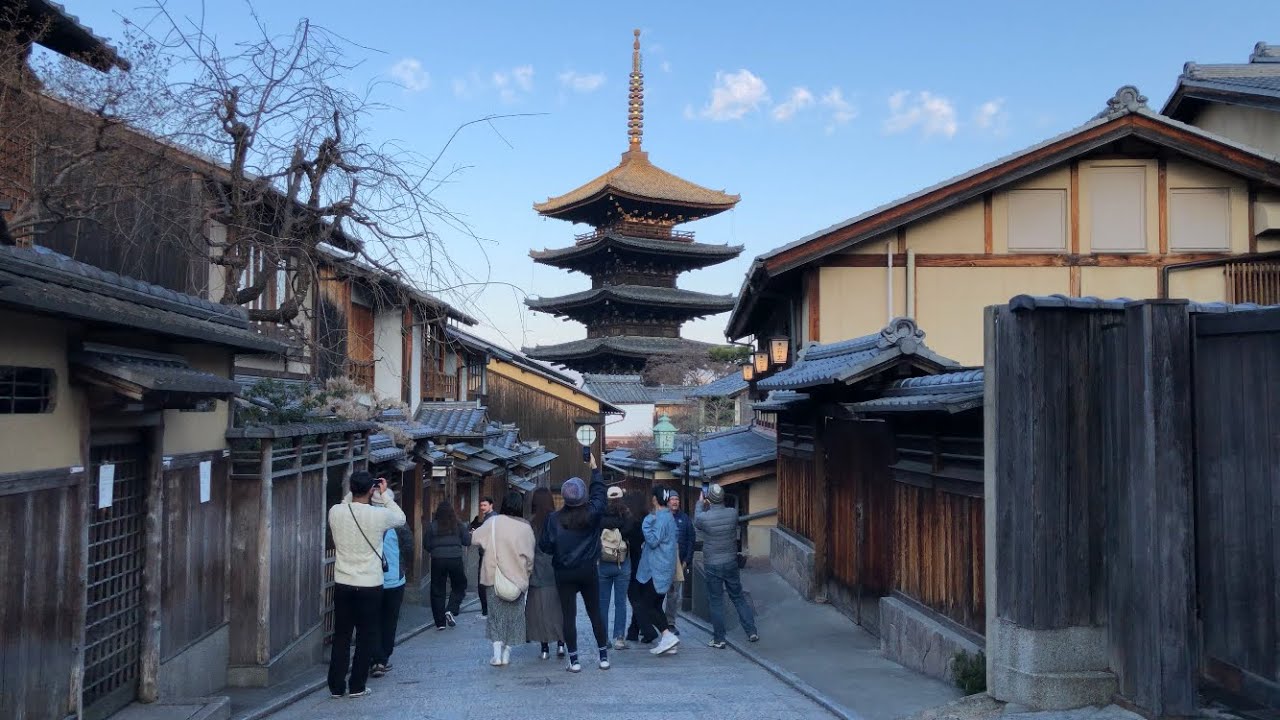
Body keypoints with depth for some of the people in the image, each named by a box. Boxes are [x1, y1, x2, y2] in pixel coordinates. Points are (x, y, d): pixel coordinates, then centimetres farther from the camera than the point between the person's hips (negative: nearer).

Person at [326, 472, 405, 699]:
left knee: (341, 637, 13)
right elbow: (401, 518, 6)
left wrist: (353, 493, 15)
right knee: (366, 637, 9)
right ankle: (356, 687, 14)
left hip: (343, 584, 3)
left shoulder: (335, 512, -7)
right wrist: (385, 495, 10)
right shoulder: (379, 515, -15)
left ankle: (336, 686, 17)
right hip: (370, 586, -3)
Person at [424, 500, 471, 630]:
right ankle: (451, 610, -1)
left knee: (437, 590, 10)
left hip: (437, 561, 0)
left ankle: (440, 622, 10)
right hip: (455, 560, 0)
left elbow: (426, 545, 0)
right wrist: (470, 534, 22)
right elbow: (467, 542, 1)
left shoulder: (432, 526, -3)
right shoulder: (458, 525, -2)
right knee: (459, 586, 19)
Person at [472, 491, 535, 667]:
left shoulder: (493, 522, -9)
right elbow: (530, 555, -2)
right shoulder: (526, 527, -6)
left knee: (496, 614, 9)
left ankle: (497, 654, 1)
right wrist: (527, 573, 12)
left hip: (495, 578, -1)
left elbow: (475, 538, -1)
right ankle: (507, 653, 16)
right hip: (518, 579, 1)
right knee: (514, 615, 13)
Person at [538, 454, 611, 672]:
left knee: (569, 616, 5)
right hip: (589, 572, 1)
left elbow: (546, 545, -9)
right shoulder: (593, 514, -9)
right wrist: (594, 467, 18)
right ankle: (604, 657, 17)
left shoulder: (555, 518, -11)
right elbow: (599, 490, 7)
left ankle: (574, 660, 7)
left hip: (564, 574, -1)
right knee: (595, 614, 12)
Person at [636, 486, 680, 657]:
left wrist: (647, 523, -17)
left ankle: (668, 635, -17)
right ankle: (665, 641, 9)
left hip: (656, 570, -10)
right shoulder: (668, 516, 15)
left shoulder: (660, 517, -15)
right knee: (656, 606, 13)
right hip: (663, 568, 10)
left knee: (645, 606, -7)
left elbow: (653, 541, -22)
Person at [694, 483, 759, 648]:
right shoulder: (733, 513, -10)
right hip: (731, 563, 3)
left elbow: (696, 521, 8)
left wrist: (700, 503, 20)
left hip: (712, 566, -3)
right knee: (738, 597, 15)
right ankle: (751, 631, 15)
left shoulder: (704, 517, -17)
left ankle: (719, 639, 10)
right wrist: (710, 505, 20)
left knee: (716, 602, 5)